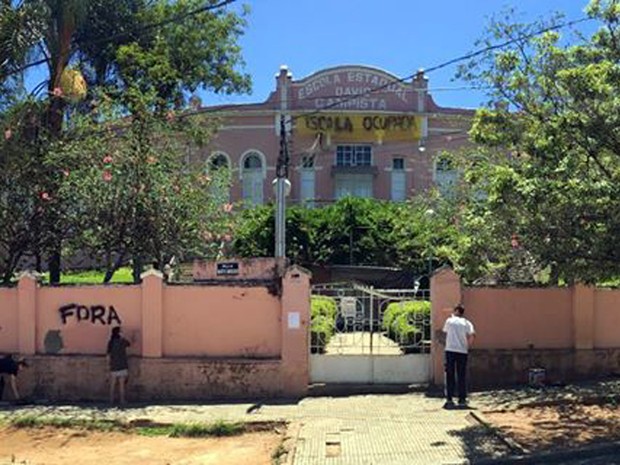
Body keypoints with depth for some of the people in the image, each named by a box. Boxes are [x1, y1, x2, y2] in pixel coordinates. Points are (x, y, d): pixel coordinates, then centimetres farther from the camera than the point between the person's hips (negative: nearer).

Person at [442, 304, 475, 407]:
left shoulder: (449, 320, 7)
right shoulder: (466, 323, 6)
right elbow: (472, 334, -8)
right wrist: (469, 346, 6)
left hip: (450, 350, 0)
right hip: (462, 351, 0)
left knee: (450, 376, 3)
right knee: (461, 376, 8)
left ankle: (449, 399, 1)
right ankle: (462, 399, 8)